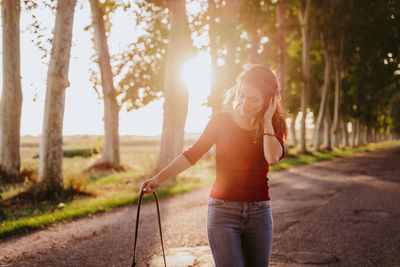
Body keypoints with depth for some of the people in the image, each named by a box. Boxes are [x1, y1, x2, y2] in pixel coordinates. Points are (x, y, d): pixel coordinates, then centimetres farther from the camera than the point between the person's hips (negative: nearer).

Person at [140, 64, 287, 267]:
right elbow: (192, 154, -2)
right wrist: (159, 178, -11)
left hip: (259, 214, 3)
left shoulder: (273, 127, 3)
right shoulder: (222, 120, -1)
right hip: (223, 211, -2)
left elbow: (273, 158, -17)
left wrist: (267, 120, -11)